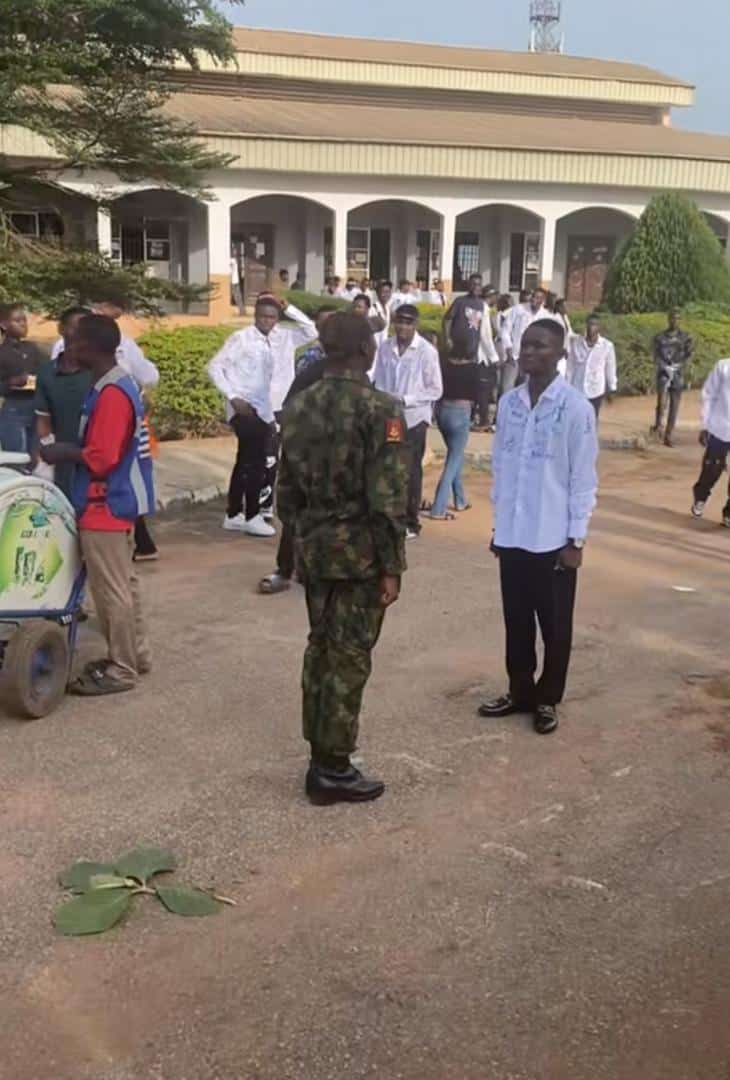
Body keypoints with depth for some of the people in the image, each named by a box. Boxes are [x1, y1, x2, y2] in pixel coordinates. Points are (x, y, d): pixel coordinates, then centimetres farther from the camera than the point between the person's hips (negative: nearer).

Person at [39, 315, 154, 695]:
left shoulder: (110, 394, -21)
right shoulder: (119, 383, 10)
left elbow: (100, 458, -24)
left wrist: (62, 453, -10)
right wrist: (68, 449, 8)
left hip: (105, 506, -10)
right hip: (118, 501, 10)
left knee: (110, 589, -1)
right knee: (123, 583, 18)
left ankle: (121, 669, 9)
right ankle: (134, 654, 29)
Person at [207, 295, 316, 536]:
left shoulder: (284, 337, 5)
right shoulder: (241, 338, -9)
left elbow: (311, 332, 5)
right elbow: (215, 366, -9)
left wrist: (289, 309, -5)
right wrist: (233, 397, -15)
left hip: (266, 410, 7)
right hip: (244, 409, -7)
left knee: (246, 461, 13)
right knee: (256, 461, -9)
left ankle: (233, 515, 22)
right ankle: (252, 516, 1)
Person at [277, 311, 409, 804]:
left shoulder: (299, 406, 4)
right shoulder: (381, 409, -15)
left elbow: (287, 484, 9)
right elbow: (387, 497, -18)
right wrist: (392, 566, -12)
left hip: (316, 546, 7)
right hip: (360, 552, -6)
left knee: (321, 649, 16)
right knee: (349, 658, 2)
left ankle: (321, 753, 26)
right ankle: (332, 769, 10)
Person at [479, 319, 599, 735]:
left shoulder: (576, 408, -11)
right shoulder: (509, 403, 3)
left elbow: (584, 478, -9)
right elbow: (500, 466, 10)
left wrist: (576, 539, -9)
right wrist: (498, 522, 11)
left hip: (553, 539, -4)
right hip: (512, 535, 4)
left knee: (555, 626, 11)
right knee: (517, 621, 16)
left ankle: (548, 698, 27)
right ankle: (520, 691, 32)